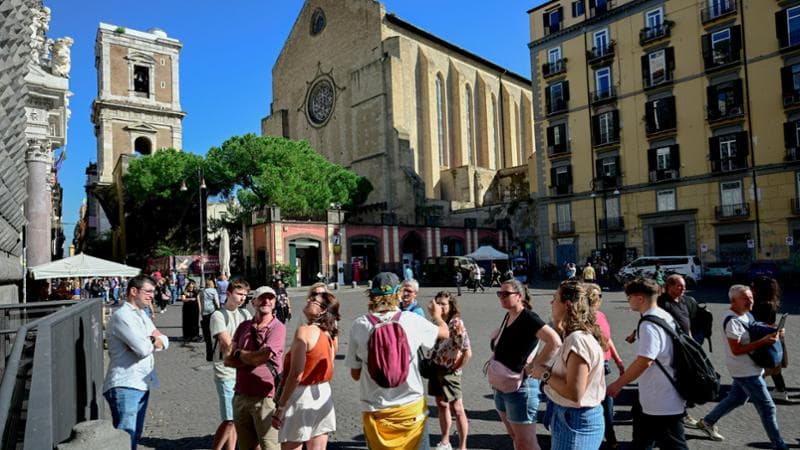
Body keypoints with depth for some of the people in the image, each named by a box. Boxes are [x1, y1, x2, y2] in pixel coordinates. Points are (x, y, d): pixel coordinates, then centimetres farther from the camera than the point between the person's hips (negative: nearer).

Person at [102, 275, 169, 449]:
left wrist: (151, 340, -11)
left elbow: (164, 342, 11)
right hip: (124, 386, -9)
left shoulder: (141, 315, 16)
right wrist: (153, 340, -1)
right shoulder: (122, 316, -14)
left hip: (142, 385, 9)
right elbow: (144, 348, -24)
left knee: (135, 436, 16)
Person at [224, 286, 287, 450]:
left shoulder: (277, 328, -8)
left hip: (265, 398, -6)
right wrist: (252, 359, -12)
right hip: (240, 396, 6)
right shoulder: (244, 326, 9)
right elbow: (228, 360, 3)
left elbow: (260, 357, -18)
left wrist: (239, 353, -1)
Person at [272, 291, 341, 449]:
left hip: (301, 395, -7)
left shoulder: (305, 331, -18)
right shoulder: (332, 335, 3)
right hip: (324, 394, 7)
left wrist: (280, 406, -16)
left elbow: (296, 375, -22)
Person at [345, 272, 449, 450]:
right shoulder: (412, 320, -10)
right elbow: (445, 333, 10)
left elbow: (355, 374, -1)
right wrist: (436, 315, 31)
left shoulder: (359, 325, -9)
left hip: (375, 410, 1)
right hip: (411, 407, 0)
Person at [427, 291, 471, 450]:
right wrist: (431, 361, 5)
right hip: (436, 368, 8)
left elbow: (467, 352, -23)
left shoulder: (456, 324, -19)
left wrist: (455, 369, -14)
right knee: (441, 405, 19)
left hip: (448, 371, -7)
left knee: (456, 409, 4)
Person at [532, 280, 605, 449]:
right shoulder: (576, 336, 7)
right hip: (574, 417, 9)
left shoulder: (578, 339, -24)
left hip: (575, 422, -9)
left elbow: (574, 393, -27)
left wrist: (545, 374, -16)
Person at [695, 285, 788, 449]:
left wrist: (772, 333, 1)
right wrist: (764, 341, -29)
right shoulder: (732, 320, -23)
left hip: (749, 367, 10)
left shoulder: (746, 314, 6)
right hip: (745, 370, -10)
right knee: (767, 407, -2)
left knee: (737, 398, 22)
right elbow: (736, 350, -25)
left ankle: (707, 422, 34)